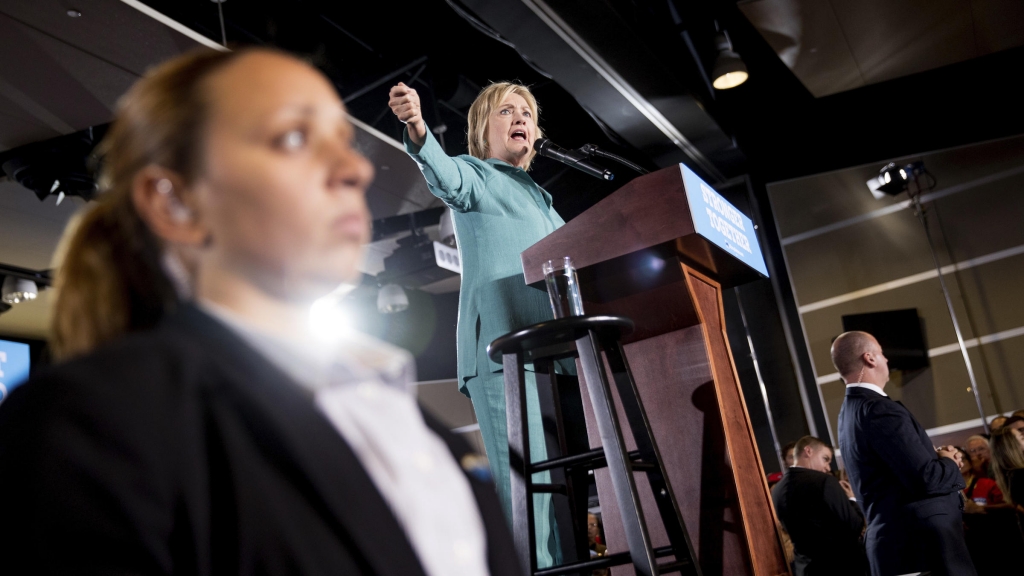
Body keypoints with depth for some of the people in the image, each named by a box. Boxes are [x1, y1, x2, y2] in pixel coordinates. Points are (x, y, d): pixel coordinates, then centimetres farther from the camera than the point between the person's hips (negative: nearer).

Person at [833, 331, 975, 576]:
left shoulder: (850, 410, 11)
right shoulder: (879, 410, -20)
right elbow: (927, 480, -23)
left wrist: (935, 457, 5)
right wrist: (949, 463, -3)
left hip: (898, 540, 10)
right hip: (923, 542, -10)